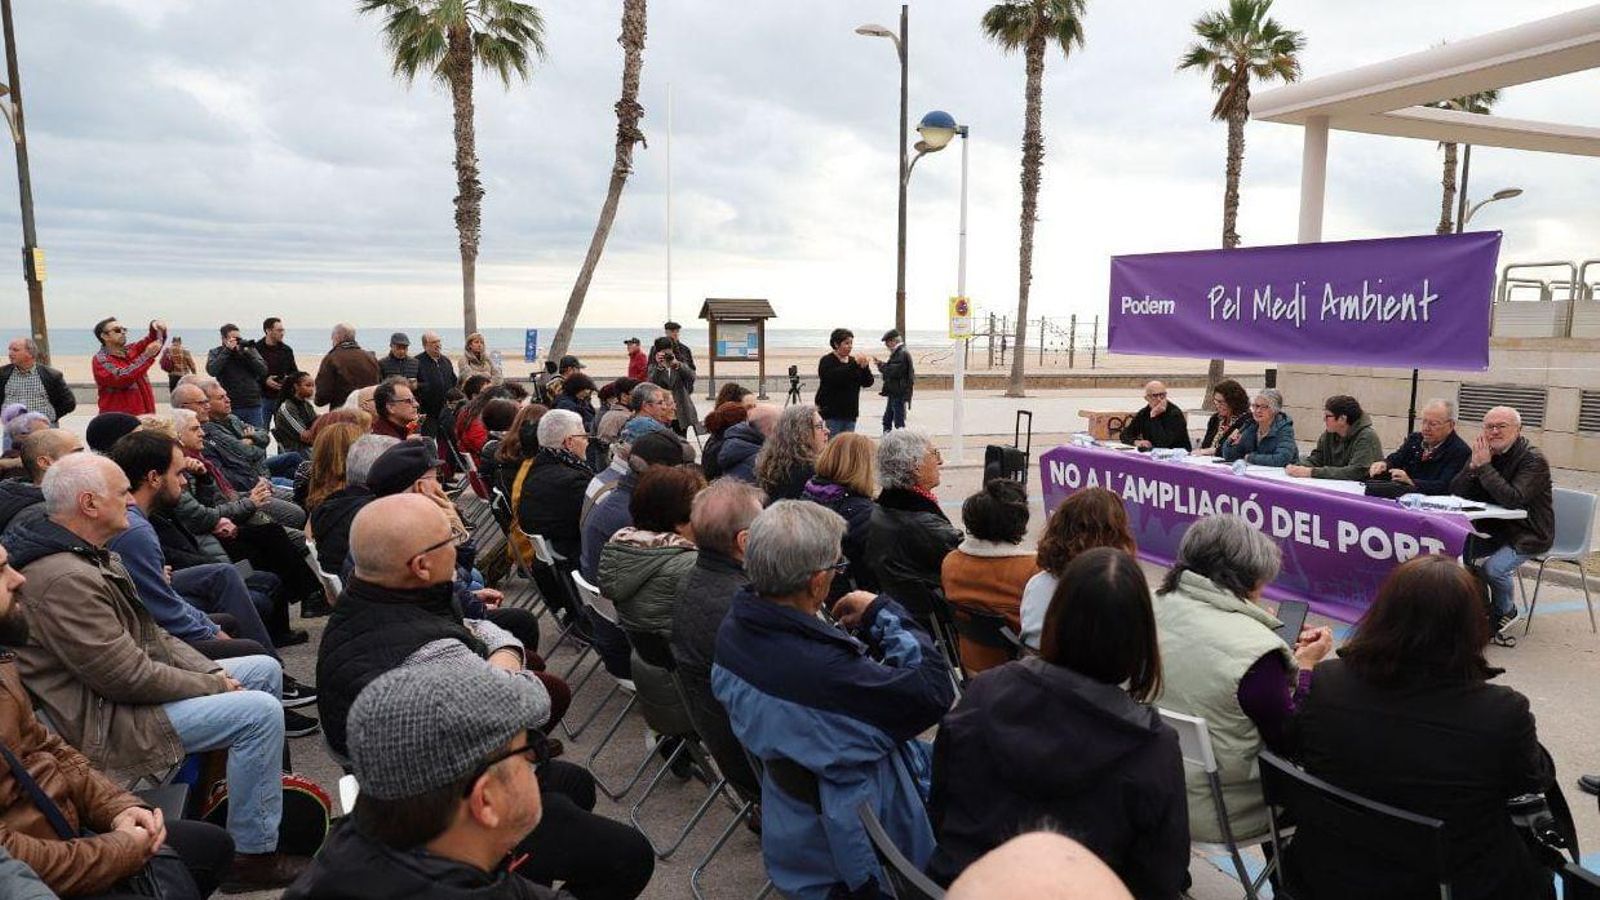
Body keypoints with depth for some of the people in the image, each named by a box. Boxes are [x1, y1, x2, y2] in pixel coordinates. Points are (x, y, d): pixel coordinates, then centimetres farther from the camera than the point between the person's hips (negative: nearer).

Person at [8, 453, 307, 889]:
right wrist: (214, 686, -14)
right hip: (105, 722, -11)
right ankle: (252, 856, -10)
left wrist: (212, 673, 0)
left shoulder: (90, 555, 8)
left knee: (264, 669, 12)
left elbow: (150, 634, 12)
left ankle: (256, 784, 24)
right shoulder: (64, 579, -26)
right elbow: (127, 677, -26)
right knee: (260, 711, -21)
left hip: (127, 684, 11)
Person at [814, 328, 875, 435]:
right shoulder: (827, 361, -1)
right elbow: (834, 377, -23)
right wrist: (855, 364, -26)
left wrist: (865, 368, -11)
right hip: (832, 413, -5)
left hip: (850, 412, 5)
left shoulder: (853, 361, 15)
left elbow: (868, 383, 9)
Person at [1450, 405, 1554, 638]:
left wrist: (1484, 467, -28)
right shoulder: (1483, 453, 3)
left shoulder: (1534, 460, -16)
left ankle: (1506, 612, 6)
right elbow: (1456, 492, -4)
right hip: (1492, 528, 6)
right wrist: (1473, 465, -20)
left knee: (1493, 568, -26)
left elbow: (1513, 499, -30)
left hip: (1527, 534, -6)